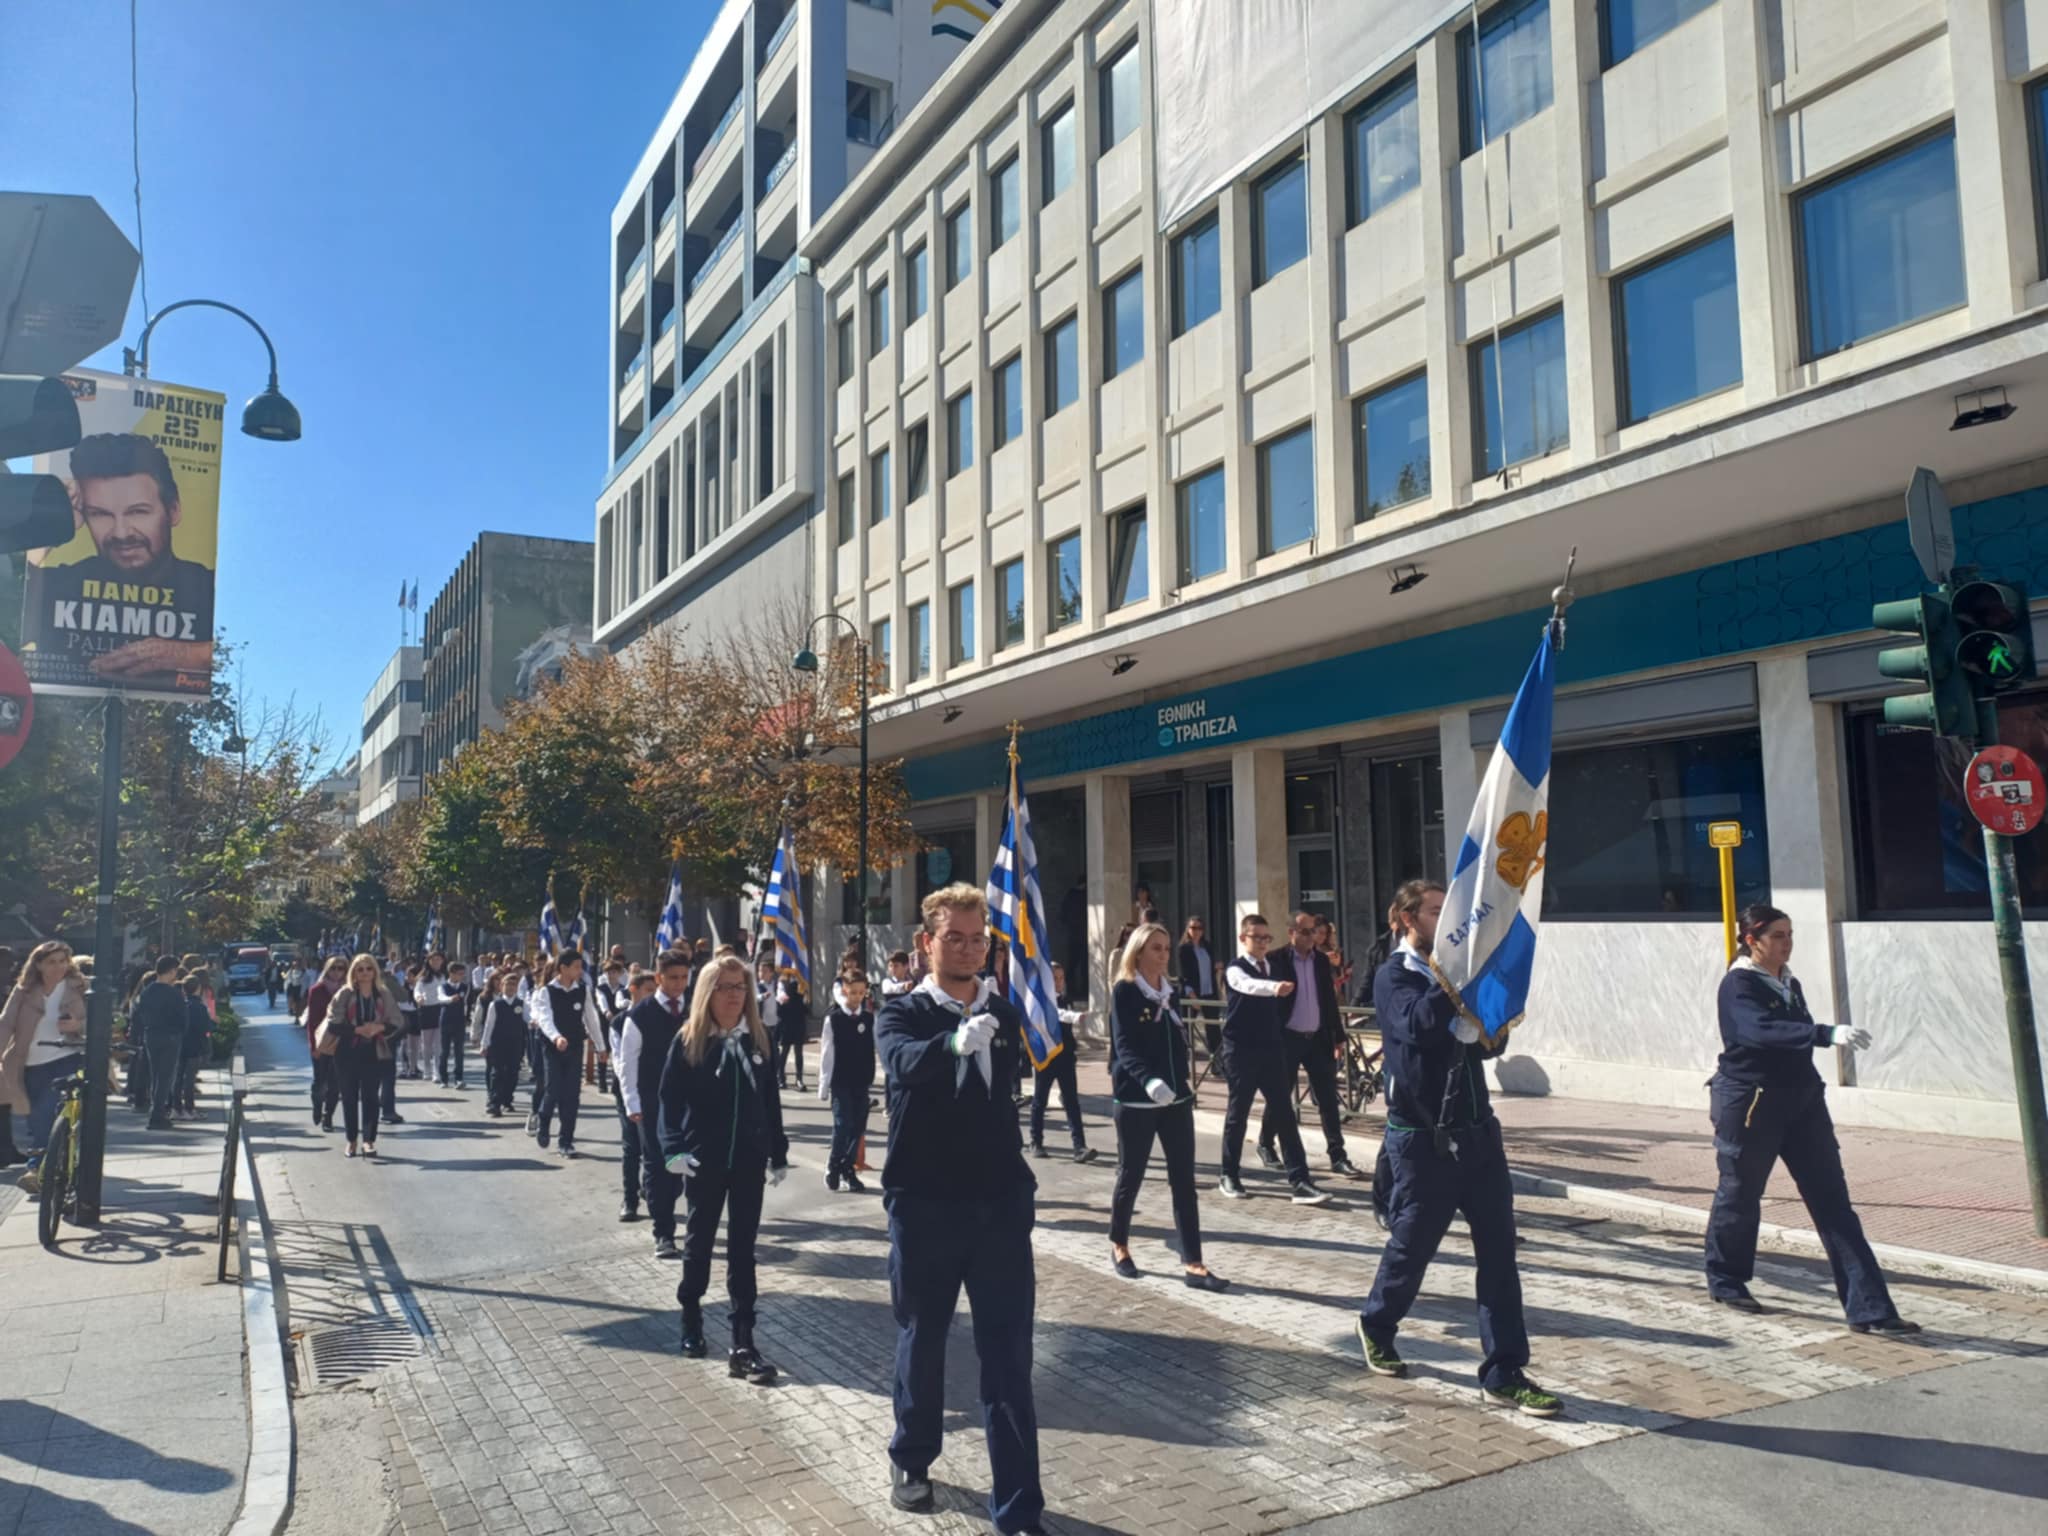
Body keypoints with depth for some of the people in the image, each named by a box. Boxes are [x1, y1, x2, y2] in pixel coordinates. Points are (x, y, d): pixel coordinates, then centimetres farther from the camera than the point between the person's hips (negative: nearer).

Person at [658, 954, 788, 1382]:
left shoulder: (758, 1040, 1)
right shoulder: (688, 1040, -7)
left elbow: (771, 1102, 6)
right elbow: (670, 1099, -7)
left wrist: (778, 1155, 7)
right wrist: (674, 1148, -20)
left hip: (749, 1160, 2)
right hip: (704, 1160, -2)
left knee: (742, 1248, 3)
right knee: (700, 1240, 15)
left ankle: (742, 1345, 4)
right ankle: (691, 1318, 36)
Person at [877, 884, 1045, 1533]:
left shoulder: (1004, 1012, 5)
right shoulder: (901, 1013, -5)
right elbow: (905, 1062, -30)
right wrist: (955, 1042, -46)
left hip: (1000, 1203, 2)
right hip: (924, 1205, -2)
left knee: (1009, 1355, 1)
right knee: (922, 1339, 15)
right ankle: (911, 1460, 38)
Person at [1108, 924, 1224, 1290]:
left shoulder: (1169, 991, 10)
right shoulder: (1124, 991, -9)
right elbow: (1124, 1047, -19)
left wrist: (1185, 1081, 12)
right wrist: (1149, 1080, -34)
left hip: (1176, 1097, 5)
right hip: (1136, 1099, -5)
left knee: (1184, 1180, 0)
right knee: (1131, 1175, 7)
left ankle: (1193, 1264, 1)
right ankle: (1118, 1246, 28)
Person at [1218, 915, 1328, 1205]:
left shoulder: (1274, 969, 10)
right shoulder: (1235, 970, -10)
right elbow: (1249, 986, -34)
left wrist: (1281, 1040, 16)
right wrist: (1274, 988, -54)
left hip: (1271, 1049, 5)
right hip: (1240, 1051, -5)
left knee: (1284, 1114, -1)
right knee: (1237, 1114, 5)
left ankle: (1300, 1181, -3)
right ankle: (1229, 1176, 20)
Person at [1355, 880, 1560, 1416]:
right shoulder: (1394, 978, -8)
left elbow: (1490, 1040, 16)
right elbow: (1419, 1023, -30)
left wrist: (1490, 1029, -7)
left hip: (1476, 1129, 6)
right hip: (1422, 1137, -6)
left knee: (1498, 1249, 1)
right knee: (1412, 1245, 8)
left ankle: (1503, 1375, 6)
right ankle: (1376, 1326, 34)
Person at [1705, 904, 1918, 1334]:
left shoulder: (1789, 984, 10)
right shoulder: (1738, 985, -14)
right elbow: (1763, 1029, -33)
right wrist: (1828, 1033, -43)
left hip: (1801, 1101, 7)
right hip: (1749, 1103, -7)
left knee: (1833, 1203, 0)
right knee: (1740, 1194, 9)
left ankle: (1869, 1310, -1)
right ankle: (1725, 1281, 30)